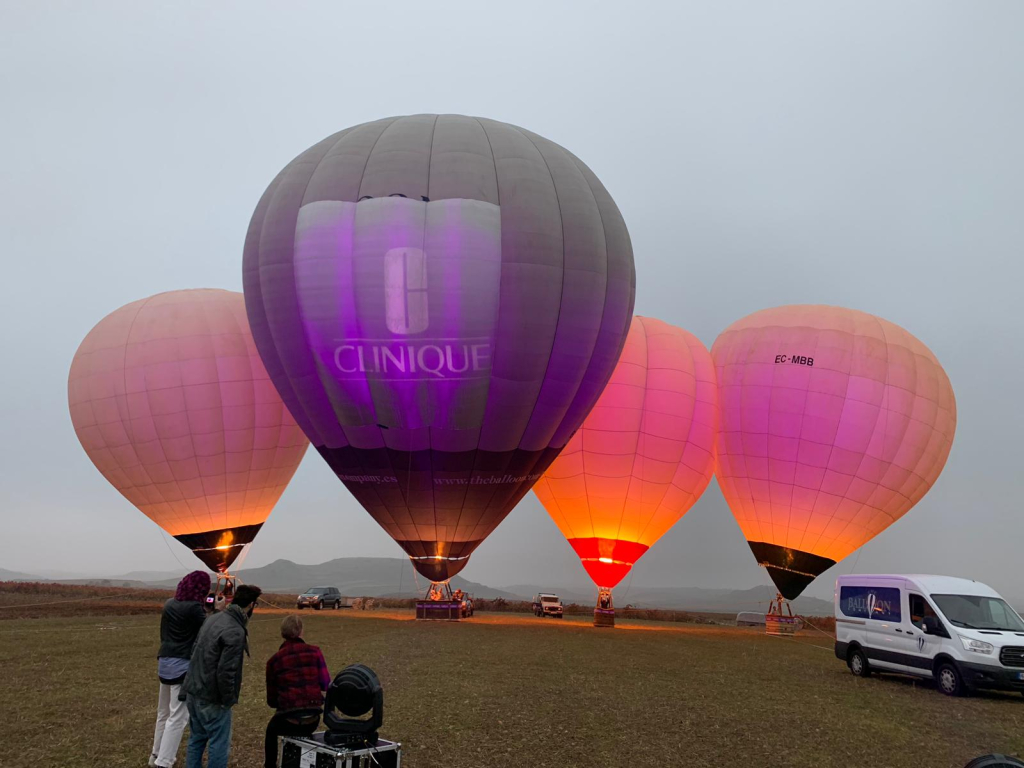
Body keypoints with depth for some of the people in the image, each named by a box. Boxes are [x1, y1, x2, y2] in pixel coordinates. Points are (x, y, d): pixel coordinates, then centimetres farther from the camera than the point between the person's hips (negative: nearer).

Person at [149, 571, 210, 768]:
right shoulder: (194, 607, -14)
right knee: (178, 716, -3)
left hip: (165, 661, 8)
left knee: (164, 712, 21)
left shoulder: (170, 603, 9)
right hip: (183, 664, -8)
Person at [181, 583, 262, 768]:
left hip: (194, 692, 8)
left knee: (196, 740, 20)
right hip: (212, 699, -8)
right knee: (219, 744, 5)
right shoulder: (235, 632, -23)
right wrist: (229, 699, -11)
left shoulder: (213, 619, 3)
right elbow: (225, 671, -24)